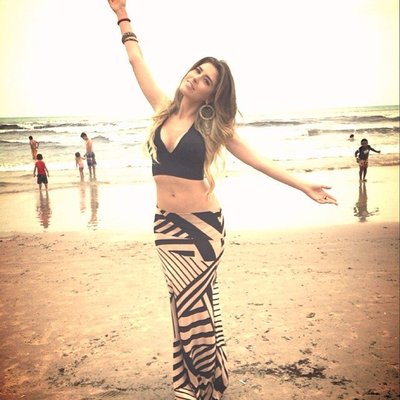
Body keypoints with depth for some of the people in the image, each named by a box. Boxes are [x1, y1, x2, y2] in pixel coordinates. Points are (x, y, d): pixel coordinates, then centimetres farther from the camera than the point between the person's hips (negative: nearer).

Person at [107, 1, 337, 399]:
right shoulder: (164, 108, 5)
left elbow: (259, 160, -3)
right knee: (188, 304, 12)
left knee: (193, 305, 1)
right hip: (166, 223, 3)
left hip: (202, 224, -3)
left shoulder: (214, 125, -4)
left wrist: (304, 186, -5)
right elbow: (137, 61, 14)